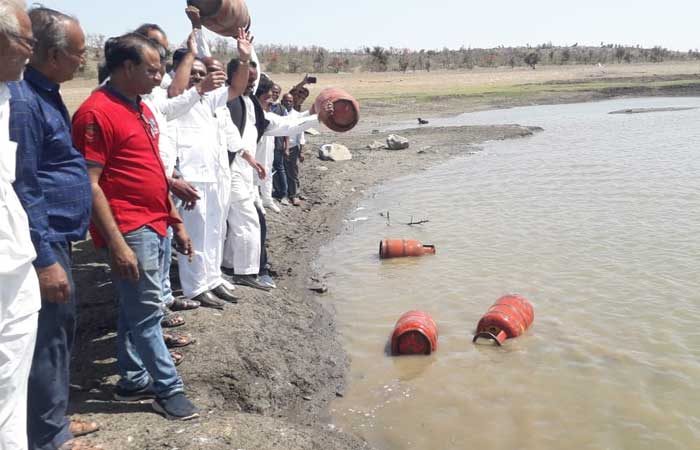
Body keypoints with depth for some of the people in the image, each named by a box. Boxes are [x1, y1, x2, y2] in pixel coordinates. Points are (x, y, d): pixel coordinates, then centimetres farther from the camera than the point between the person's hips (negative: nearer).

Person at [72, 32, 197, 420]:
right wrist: (116, 243, -20)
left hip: (155, 227, 9)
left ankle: (133, 380, 29)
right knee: (147, 314, 1)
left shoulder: (140, 108, 14)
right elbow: (90, 185, -17)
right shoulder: (96, 112, -14)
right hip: (130, 232, -9)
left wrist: (176, 222, 18)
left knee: (135, 310, 17)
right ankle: (169, 390, 13)